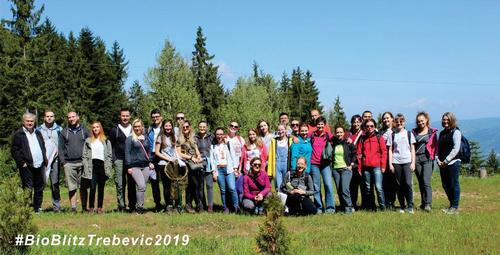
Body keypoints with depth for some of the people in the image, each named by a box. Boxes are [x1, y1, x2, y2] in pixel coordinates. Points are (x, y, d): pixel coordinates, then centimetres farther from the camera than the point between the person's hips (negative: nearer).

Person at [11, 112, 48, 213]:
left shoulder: (38, 133, 19)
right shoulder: (18, 134, -1)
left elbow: (43, 147, 24)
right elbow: (14, 150, -6)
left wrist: (45, 160, 11)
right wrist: (22, 163, -12)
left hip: (39, 166, 6)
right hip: (26, 167, -6)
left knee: (39, 188, 10)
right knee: (28, 188, -7)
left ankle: (37, 208, 20)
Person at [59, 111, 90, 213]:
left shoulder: (85, 131, 10)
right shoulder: (64, 132, 12)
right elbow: (61, 148, 10)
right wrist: (63, 162, 0)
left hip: (82, 162, 0)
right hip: (69, 163, 0)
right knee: (72, 188, -1)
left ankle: (84, 207, 7)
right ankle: (73, 208, 3)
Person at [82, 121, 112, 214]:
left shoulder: (106, 141, 12)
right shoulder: (88, 141, 12)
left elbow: (109, 155, 8)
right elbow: (84, 155, 8)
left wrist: (108, 168, -3)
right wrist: (86, 167, -4)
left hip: (102, 165, 1)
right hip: (92, 166, -1)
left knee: (101, 188, 4)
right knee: (92, 187, -8)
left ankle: (100, 208, 9)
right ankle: (91, 208, -3)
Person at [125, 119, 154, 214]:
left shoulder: (146, 139, 17)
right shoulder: (130, 139, 2)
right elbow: (127, 153, -1)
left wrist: (150, 162, 9)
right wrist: (129, 166, -7)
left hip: (145, 166, 5)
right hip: (135, 166, -5)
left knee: (141, 187, 3)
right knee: (141, 186, -17)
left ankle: (138, 206, 12)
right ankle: (139, 207, -9)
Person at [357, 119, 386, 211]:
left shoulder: (379, 138, 6)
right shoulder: (362, 139, 11)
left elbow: (384, 152, 3)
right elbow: (358, 153, 10)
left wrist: (383, 165, -4)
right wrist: (359, 167, 4)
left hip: (377, 166, -3)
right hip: (365, 167, 3)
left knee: (378, 187, -12)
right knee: (368, 188, 7)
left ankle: (382, 206, -3)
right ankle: (371, 206, 15)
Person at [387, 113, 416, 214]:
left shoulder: (409, 134, 8)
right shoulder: (392, 135, 10)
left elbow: (412, 149, 8)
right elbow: (390, 150, 9)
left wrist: (413, 162, -1)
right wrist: (390, 164, 1)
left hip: (407, 162, -1)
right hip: (396, 162, 1)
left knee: (408, 183, -12)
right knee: (399, 185, 3)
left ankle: (410, 206, -5)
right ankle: (402, 206, 11)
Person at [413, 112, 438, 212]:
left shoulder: (432, 132, 5)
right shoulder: (415, 132, 12)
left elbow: (435, 145, 5)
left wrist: (433, 156, -6)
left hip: (427, 158, -4)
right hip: (417, 158, 4)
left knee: (426, 181, -15)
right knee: (420, 182, 7)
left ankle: (428, 204, -18)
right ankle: (423, 203, 15)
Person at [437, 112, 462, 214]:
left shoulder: (456, 132, -5)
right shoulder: (442, 133, 16)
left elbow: (456, 149, -12)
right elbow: (438, 147, 18)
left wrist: (446, 161, -13)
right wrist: (439, 160, 3)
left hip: (453, 163, -7)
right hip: (442, 164, 7)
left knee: (454, 185, -2)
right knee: (445, 185, 9)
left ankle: (455, 207, 3)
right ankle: (451, 205, 21)